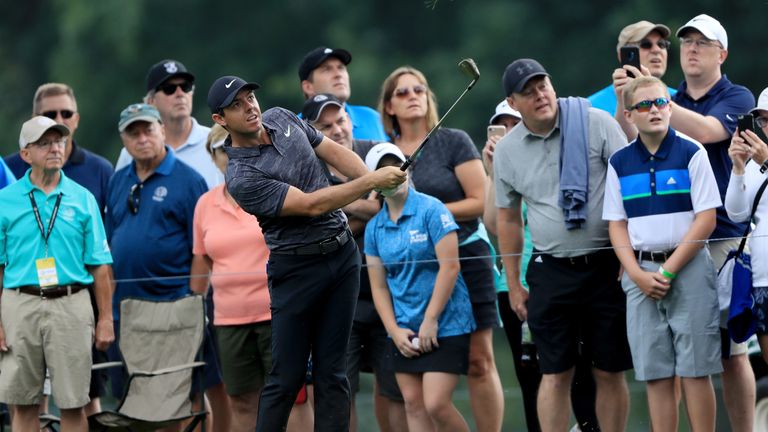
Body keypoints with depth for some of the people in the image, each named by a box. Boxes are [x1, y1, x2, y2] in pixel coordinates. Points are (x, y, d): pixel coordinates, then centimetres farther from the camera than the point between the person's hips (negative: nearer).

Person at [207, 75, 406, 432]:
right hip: (297, 266, -6)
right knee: (287, 377, -6)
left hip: (342, 253, 6)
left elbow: (334, 152, 13)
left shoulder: (282, 119, 5)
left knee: (331, 372, 4)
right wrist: (372, 181, -21)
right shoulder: (241, 178, -19)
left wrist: (384, 184, -1)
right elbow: (311, 205, -22)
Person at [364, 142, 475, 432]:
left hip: (445, 324, -5)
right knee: (413, 404, 1)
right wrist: (395, 331, -3)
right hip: (403, 330, 5)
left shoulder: (431, 210, -8)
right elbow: (378, 285, 9)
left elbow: (449, 267, -13)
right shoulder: (374, 228, 7)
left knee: (436, 404, -14)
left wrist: (430, 321, -14)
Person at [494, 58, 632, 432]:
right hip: (552, 271, 2)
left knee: (610, 372, 3)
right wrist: (513, 285, 14)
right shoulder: (506, 151, 6)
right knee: (555, 374, -1)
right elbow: (508, 220, 15)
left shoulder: (596, 124, -4)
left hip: (606, 266, -2)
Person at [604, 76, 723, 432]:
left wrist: (668, 271, -11)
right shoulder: (619, 163, 8)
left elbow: (706, 220, -6)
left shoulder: (691, 154, -2)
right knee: (655, 374, 2)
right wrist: (638, 275, -5)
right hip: (641, 273, 3)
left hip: (688, 268, -3)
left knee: (695, 369, -4)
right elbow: (616, 225, 10)